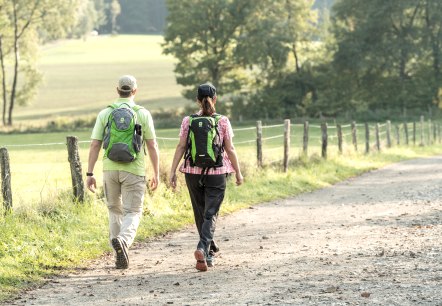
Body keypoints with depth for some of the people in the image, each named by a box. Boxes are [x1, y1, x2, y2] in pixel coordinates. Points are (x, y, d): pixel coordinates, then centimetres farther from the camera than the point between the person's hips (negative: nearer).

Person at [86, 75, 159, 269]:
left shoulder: (105, 113, 2)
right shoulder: (143, 114, -2)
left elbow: (94, 145, -1)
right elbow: (152, 146, -1)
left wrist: (90, 174, 2)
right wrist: (156, 173, 7)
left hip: (110, 168, 2)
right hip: (133, 170, -2)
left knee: (114, 211, 19)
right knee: (132, 213, 0)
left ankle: (120, 254, 17)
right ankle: (123, 241, -30)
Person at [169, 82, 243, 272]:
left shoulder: (188, 121, -1)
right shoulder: (223, 122, -4)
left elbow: (181, 147, -4)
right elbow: (230, 150, -3)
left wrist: (173, 172, -2)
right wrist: (238, 172, 7)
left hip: (193, 173, 2)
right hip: (216, 173, -2)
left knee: (200, 214, 16)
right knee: (210, 214, -2)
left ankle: (209, 252, 28)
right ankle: (202, 249, -25)